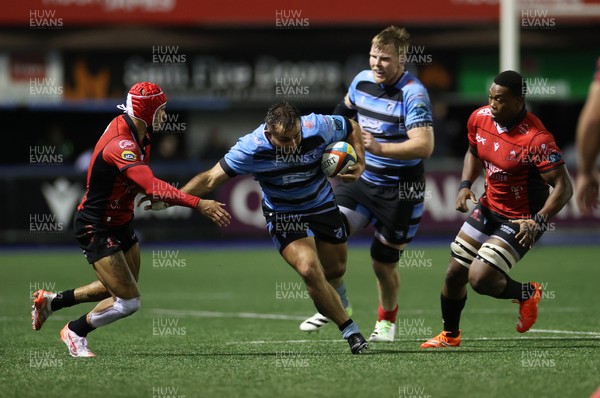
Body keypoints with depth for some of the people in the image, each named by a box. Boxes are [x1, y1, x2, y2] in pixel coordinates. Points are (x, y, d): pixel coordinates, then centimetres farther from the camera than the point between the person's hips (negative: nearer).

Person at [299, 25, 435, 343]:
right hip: (362, 181, 5)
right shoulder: (362, 81, 0)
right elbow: (345, 110, 25)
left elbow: (424, 146, -31)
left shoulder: (413, 93, -20)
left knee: (383, 263, 5)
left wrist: (379, 148, -39)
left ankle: (386, 321, 34)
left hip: (399, 192, -5)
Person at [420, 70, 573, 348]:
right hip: (489, 208, 7)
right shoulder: (480, 118, -6)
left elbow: (563, 187, -25)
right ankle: (450, 335, 34)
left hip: (521, 220, -7)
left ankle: (527, 294, 12)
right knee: (455, 273, 9)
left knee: (480, 278, -19)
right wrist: (465, 185, 1)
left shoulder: (536, 138, -28)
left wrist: (538, 222, -34)